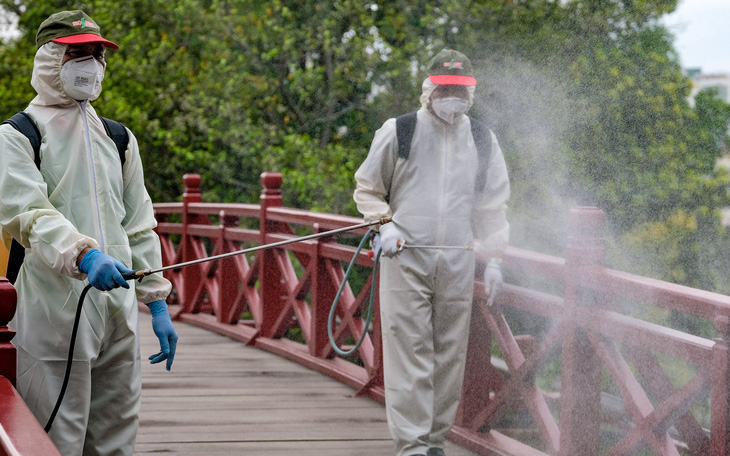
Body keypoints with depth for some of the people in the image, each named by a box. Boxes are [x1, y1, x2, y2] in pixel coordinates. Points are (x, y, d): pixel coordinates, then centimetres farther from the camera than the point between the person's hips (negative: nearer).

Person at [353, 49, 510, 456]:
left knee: (450, 354, 5)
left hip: (457, 263, 3)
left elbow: (493, 204, 16)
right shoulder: (398, 132, 3)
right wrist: (384, 224, -5)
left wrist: (494, 258, 9)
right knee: (409, 350, -8)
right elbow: (367, 188, 12)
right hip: (406, 259, -3)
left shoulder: (483, 141, 11)